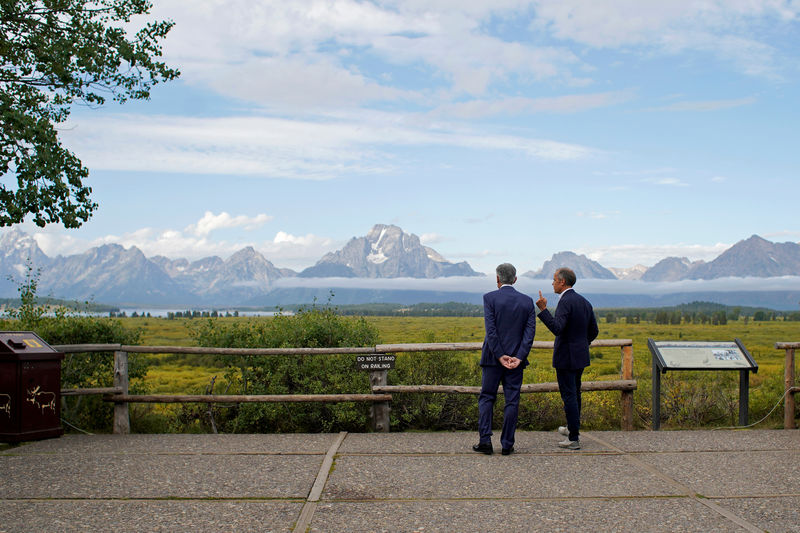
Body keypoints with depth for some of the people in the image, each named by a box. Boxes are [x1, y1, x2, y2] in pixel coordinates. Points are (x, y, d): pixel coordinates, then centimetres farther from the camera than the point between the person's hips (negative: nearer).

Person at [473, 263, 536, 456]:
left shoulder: (490, 298, -5)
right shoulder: (527, 301, 4)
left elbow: (491, 329, -13)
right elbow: (530, 331, -4)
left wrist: (500, 356, -11)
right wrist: (519, 357, -9)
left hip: (493, 358, -2)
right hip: (516, 358, 2)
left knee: (486, 398, 8)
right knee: (512, 401, 6)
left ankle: (485, 441, 2)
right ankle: (507, 444, 7)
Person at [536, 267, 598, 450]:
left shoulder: (565, 302, -18)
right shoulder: (585, 302, 9)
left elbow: (557, 329, -29)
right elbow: (593, 332, 14)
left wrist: (543, 310, -30)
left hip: (566, 357, -9)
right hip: (581, 356, 9)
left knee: (569, 396, -4)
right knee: (575, 393, 22)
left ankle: (574, 439, -1)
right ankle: (573, 429, 38)